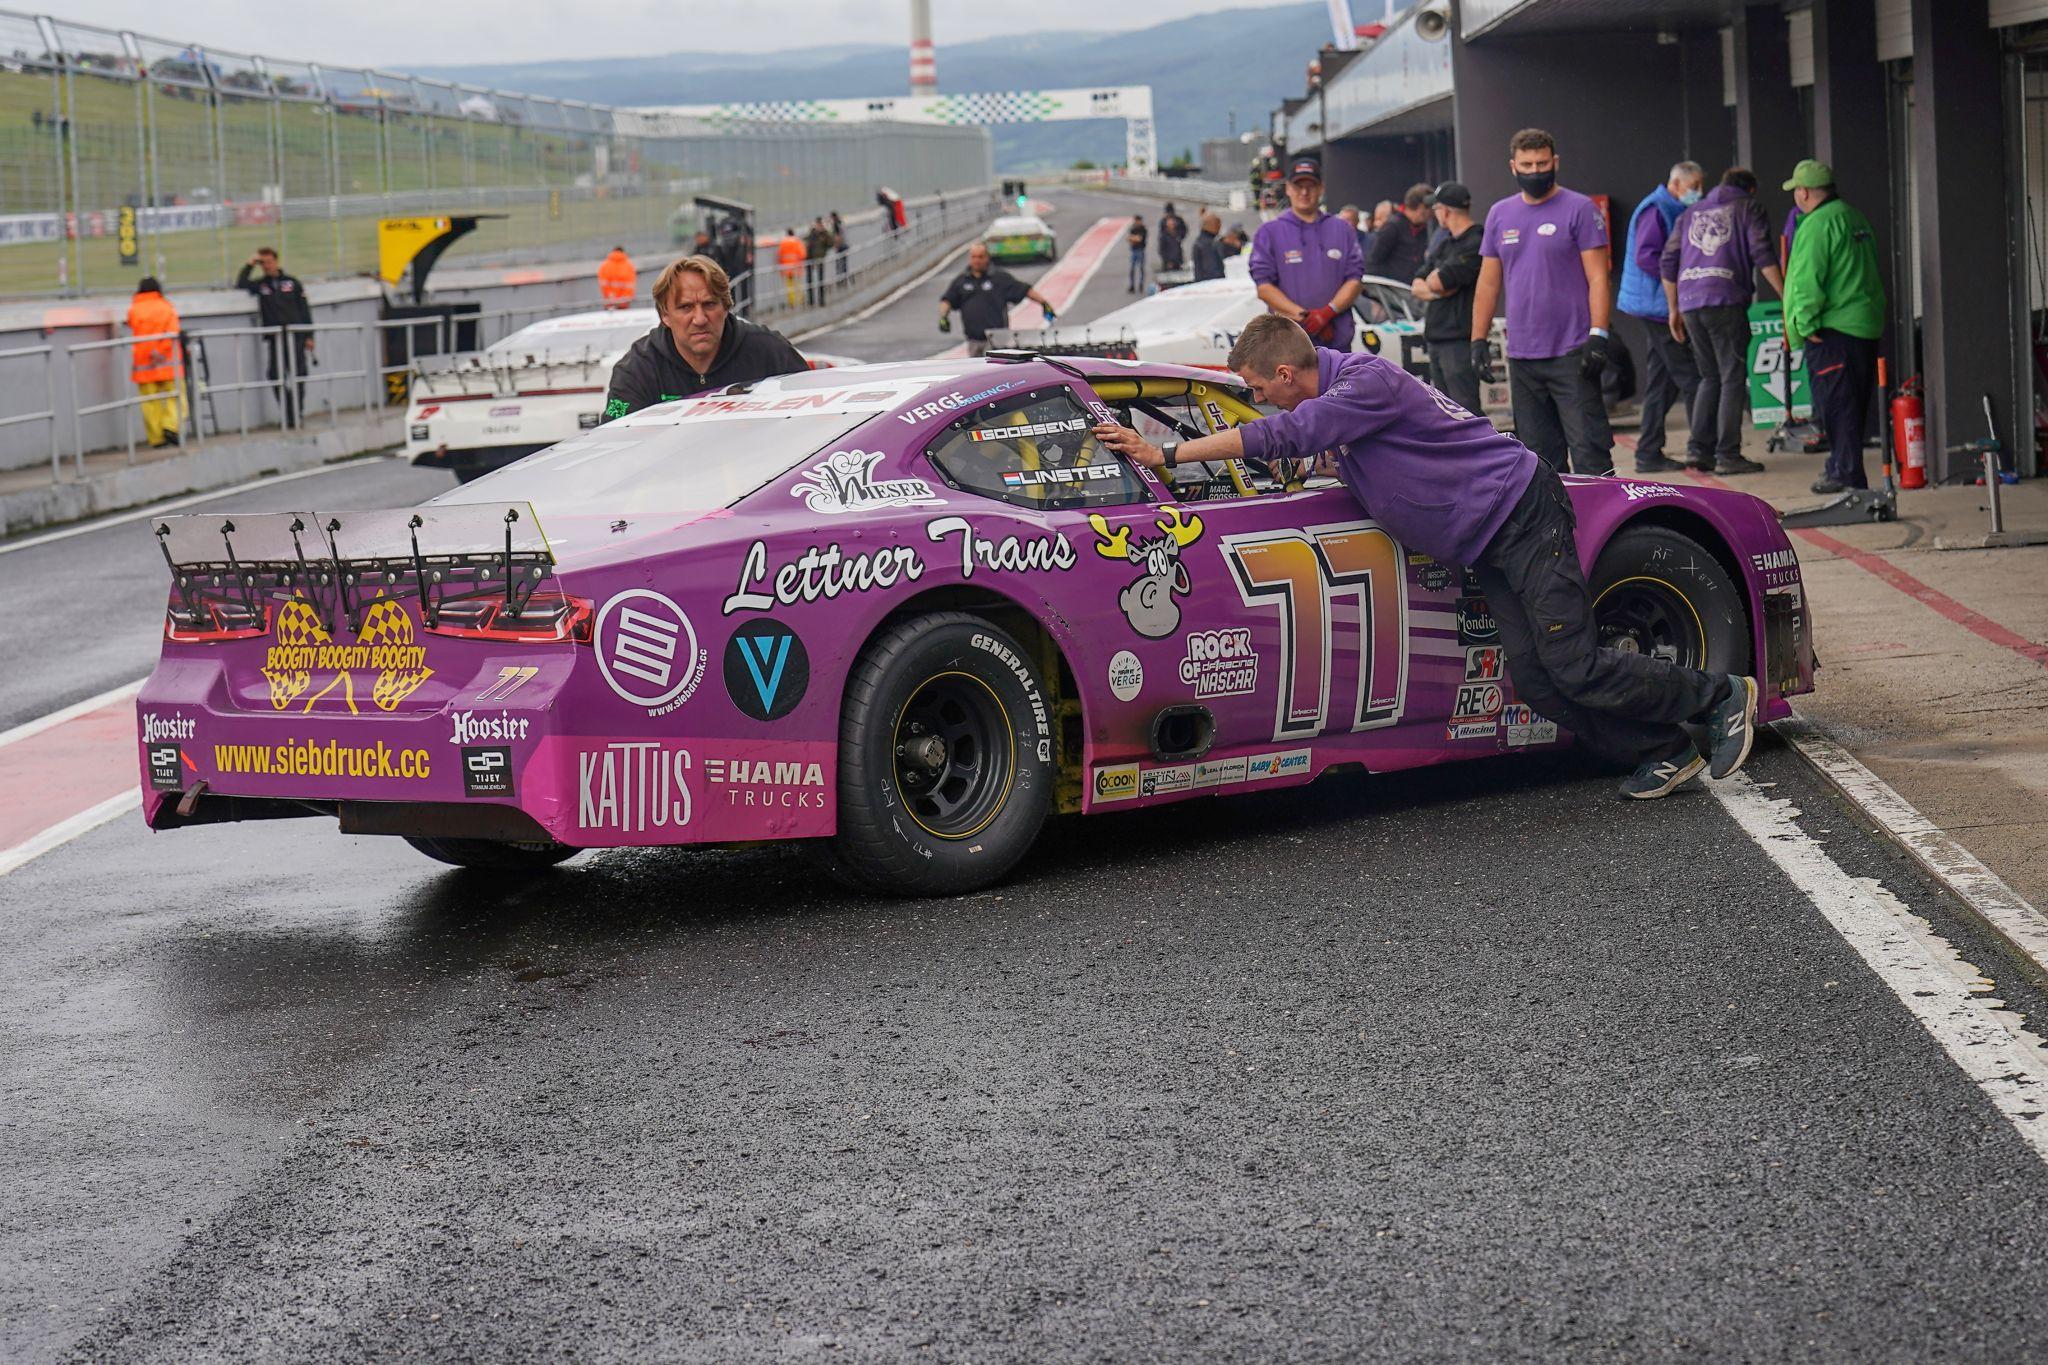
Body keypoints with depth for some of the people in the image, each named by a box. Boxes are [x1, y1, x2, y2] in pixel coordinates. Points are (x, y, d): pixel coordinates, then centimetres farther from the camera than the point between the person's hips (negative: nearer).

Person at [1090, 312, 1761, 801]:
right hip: (1487, 545, 9)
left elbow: (1280, 436, -29)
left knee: (1574, 669, -11)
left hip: (1522, 514, -9)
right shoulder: (1329, 393, 10)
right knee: (1533, 677, 0)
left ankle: (1721, 695, 5)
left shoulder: (1366, 382, -21)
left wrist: (1166, 453, -27)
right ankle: (1662, 752, 9)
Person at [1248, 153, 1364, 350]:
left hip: (1337, 340, 3)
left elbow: (1354, 280, 8)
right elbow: (1264, 286, -1)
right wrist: (1304, 316, -12)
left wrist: (1328, 312, -10)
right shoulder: (1269, 233, 7)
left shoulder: (1342, 230, 15)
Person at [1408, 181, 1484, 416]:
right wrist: (1437, 290, -7)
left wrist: (1434, 279, 4)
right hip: (1436, 338, 10)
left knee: (1467, 408, -15)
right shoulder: (1444, 244, 18)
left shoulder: (1475, 244, -13)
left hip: (1460, 340, -10)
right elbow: (1417, 286, 14)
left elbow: (1436, 282, -19)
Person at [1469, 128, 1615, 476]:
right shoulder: (1500, 215, 13)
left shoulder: (1579, 209, -2)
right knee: (1538, 456, 10)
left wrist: (1598, 336, -15)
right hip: (1521, 356, 5)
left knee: (1588, 449, -9)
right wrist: (1478, 340, 10)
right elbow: (1488, 283, 17)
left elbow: (1597, 278, -6)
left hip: (1571, 355, -5)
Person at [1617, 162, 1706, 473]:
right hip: (1657, 307, -10)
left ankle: (1649, 453, 13)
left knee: (1662, 383, 11)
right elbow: (1645, 257, -21)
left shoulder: (1674, 211, 19)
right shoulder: (1656, 211, -12)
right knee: (1690, 377, -10)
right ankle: (1700, 446, -9)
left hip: (1657, 309, 10)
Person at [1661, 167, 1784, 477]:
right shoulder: (1748, 208, 9)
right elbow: (1762, 255, -5)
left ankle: (1700, 446, 10)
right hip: (1726, 300, -5)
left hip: (1689, 303, 5)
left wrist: (1674, 309, 24)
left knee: (1710, 377, 18)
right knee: (1733, 378, -1)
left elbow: (1668, 263, 19)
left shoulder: (1691, 214, 23)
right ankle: (1727, 455, -6)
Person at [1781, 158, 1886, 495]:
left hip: (1834, 328, -9)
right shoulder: (1855, 218, 17)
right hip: (1867, 324, 9)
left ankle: (1846, 473, -7)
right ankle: (1844, 464, 24)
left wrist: (1806, 324, -14)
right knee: (1853, 401, 15)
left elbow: (1807, 279, -19)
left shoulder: (1817, 224, -13)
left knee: (1835, 401, -6)